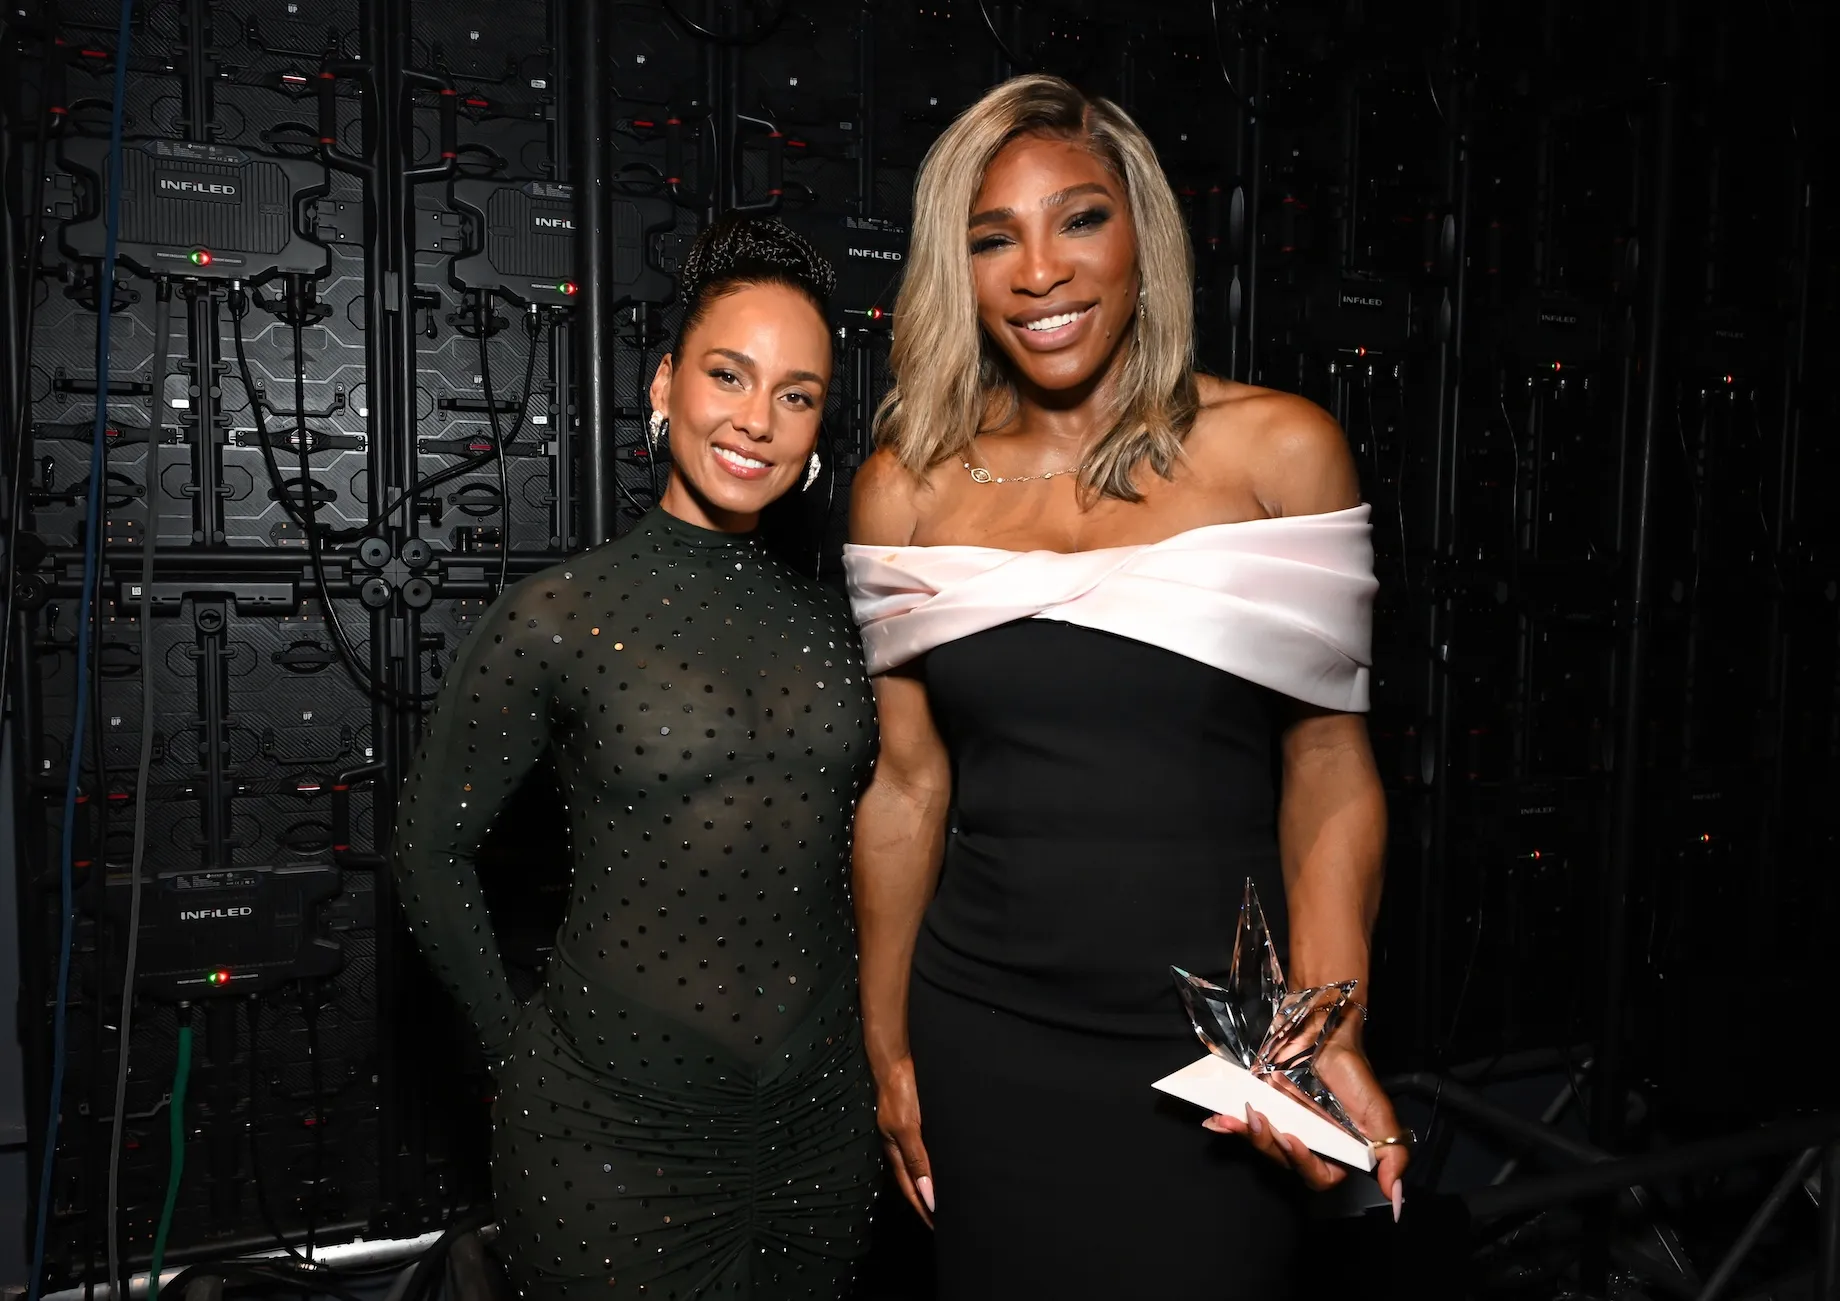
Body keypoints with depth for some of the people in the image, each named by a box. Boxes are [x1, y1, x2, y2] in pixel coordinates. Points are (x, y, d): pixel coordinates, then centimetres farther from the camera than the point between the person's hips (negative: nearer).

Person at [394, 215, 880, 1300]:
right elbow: (432, 851, -1)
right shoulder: (559, 620, -11)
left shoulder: (834, 621, 1)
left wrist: (874, 1055, 9)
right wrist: (519, 1048, 0)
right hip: (616, 1148, -4)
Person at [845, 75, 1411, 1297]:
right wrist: (887, 1043, 8)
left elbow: (1329, 761, -3)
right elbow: (906, 784, 3)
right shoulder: (907, 486, -2)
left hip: (1218, 1037, -1)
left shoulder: (1280, 449, -6)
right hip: (984, 1034, 2)